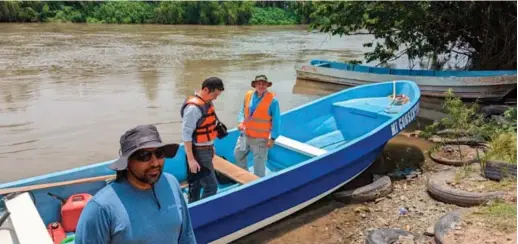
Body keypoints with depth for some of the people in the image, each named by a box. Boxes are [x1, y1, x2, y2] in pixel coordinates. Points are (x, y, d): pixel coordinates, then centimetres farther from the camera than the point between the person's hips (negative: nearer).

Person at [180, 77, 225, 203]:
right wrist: (190, 159, -22)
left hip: (206, 150, 9)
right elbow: (186, 134, -23)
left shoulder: (207, 103, 5)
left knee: (197, 183, 20)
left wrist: (211, 147, 19)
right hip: (199, 152, -9)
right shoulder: (193, 107, -23)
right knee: (211, 186, -6)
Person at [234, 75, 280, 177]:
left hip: (260, 138, -6)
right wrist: (241, 122, -6)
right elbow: (243, 111, 13)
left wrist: (272, 138, -12)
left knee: (259, 163, 4)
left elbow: (276, 121, -11)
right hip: (245, 134, 6)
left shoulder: (272, 100, -15)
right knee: (238, 154, 22)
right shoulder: (248, 95, -1)